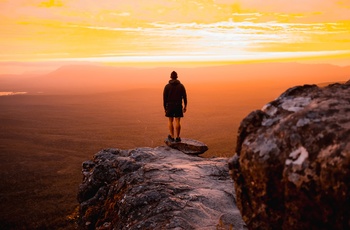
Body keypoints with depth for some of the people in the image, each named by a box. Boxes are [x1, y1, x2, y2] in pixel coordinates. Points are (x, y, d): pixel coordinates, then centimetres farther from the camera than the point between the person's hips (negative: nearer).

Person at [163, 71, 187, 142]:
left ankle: (172, 137, 8)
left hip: (170, 105, 0)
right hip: (178, 106, 0)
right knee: (177, 121, 2)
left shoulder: (167, 86, -3)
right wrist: (185, 106, 8)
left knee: (170, 121, 11)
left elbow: (164, 98, -3)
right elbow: (184, 97, 0)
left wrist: (165, 107, 5)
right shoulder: (181, 86, -1)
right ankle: (177, 138, 4)